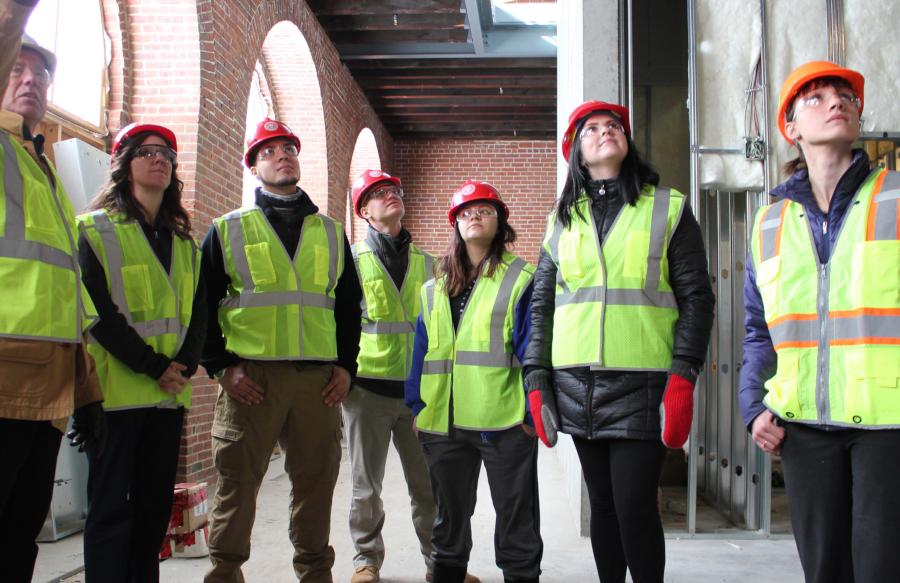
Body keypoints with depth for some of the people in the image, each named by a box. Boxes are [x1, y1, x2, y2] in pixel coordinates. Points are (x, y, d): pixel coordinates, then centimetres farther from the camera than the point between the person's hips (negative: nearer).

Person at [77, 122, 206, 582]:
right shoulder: (96, 229, 1)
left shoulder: (184, 242, 17)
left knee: (155, 506, 9)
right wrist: (154, 367, -16)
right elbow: (98, 311, -10)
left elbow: (198, 313, 10)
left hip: (169, 394, 5)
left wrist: (186, 367, -8)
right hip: (116, 390, -5)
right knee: (111, 507, -2)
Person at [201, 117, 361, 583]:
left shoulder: (330, 232, 17)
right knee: (237, 482, 1)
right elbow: (204, 304, 4)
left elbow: (349, 304, 17)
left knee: (316, 482, 7)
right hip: (250, 375, -2)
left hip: (319, 378, 2)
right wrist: (222, 366, -5)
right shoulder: (228, 230, 9)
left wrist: (346, 365, 7)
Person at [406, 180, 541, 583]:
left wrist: (532, 411, -12)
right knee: (450, 517, 18)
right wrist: (417, 406, 6)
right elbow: (422, 350, 12)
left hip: (504, 419, -5)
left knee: (516, 519, 8)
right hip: (444, 422, 5)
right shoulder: (435, 288, 13)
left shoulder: (520, 279, -2)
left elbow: (532, 348, -7)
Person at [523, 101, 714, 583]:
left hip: (643, 384, -3)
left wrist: (683, 377, -10)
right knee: (602, 502, 11)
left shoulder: (668, 208, 5)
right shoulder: (562, 220, 14)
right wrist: (536, 380, 4)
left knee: (635, 506, -7)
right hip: (577, 385, 4)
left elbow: (695, 298, 0)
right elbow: (541, 305, 13)